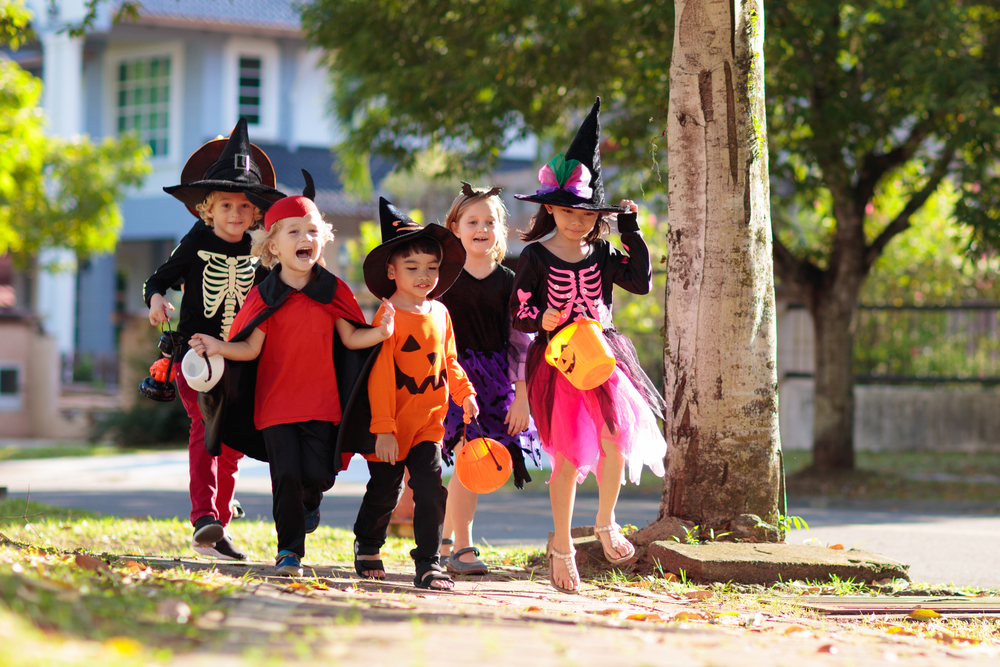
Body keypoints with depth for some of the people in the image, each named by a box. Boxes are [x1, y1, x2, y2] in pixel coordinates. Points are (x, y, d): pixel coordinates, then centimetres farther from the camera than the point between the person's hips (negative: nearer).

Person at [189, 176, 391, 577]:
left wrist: (381, 332, -12)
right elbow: (252, 347, -2)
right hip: (276, 403, -1)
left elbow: (350, 338, 5)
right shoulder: (265, 296, -2)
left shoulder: (332, 290, 4)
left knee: (318, 473, -5)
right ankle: (289, 550, 8)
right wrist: (217, 347, -19)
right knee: (286, 474, -6)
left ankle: (309, 501, 32)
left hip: (321, 400, 1)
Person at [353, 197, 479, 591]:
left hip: (429, 422, 4)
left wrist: (465, 393, 9)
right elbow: (379, 376, -18)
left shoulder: (439, 313, 5)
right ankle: (367, 547, 35)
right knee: (384, 492, 10)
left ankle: (428, 563, -3)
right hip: (392, 426, -4)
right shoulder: (388, 317, -16)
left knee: (430, 488, -8)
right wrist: (382, 428, -20)